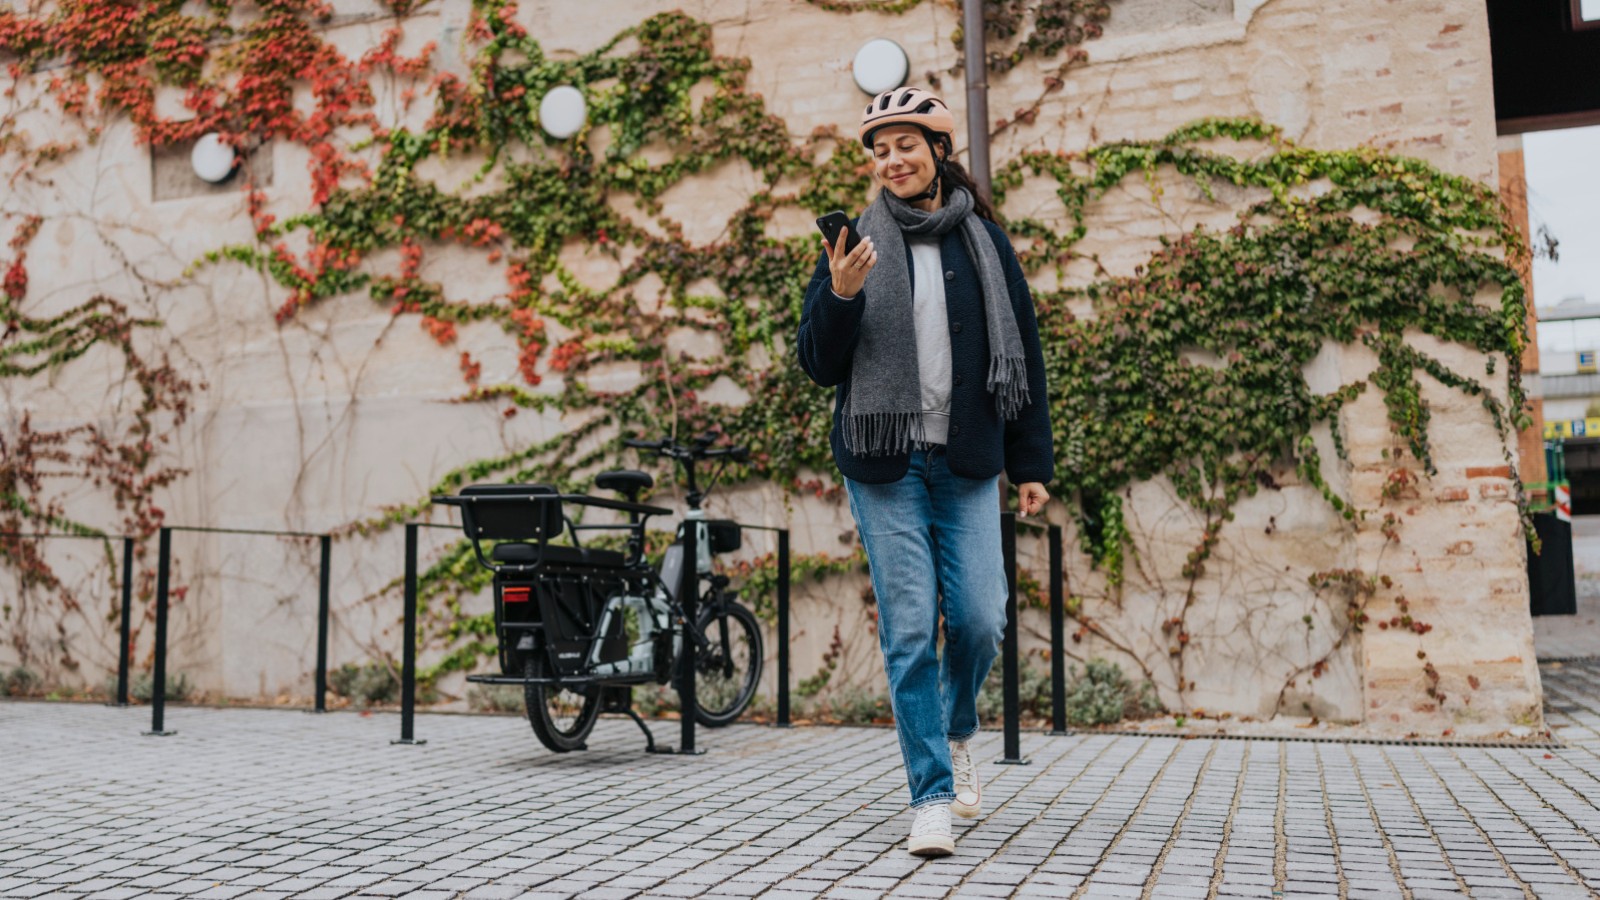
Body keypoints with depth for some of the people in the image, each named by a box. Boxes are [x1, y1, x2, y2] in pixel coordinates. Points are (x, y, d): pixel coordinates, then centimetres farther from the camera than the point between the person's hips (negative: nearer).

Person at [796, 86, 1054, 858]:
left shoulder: (983, 241, 7)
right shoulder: (855, 242, 5)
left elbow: (1023, 352, 10)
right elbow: (819, 365, 4)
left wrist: (1031, 462, 6)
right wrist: (840, 295, -14)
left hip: (967, 462, 1)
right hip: (884, 463, -1)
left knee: (979, 619, -1)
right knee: (909, 628, -3)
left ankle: (956, 732, 30)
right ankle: (932, 795, 7)